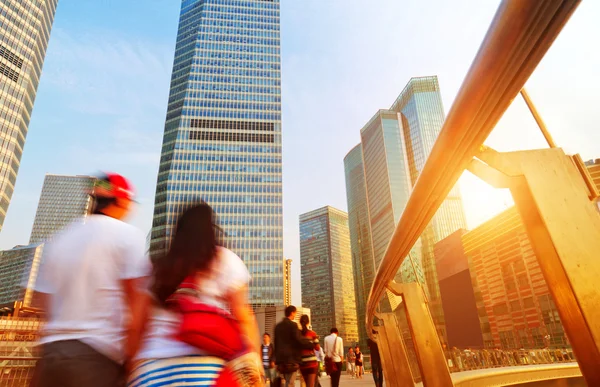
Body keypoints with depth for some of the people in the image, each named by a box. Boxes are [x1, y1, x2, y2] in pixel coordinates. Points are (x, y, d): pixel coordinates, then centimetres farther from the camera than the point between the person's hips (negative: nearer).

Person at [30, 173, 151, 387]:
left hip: (51, 351, 6)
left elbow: (42, 297, 14)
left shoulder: (58, 240, 12)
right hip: (98, 354, -6)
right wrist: (130, 355, -5)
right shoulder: (127, 234, -6)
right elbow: (138, 297, -12)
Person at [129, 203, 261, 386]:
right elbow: (243, 317, -2)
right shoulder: (225, 260, 4)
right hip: (204, 366, -3)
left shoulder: (158, 268, 13)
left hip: (152, 365, 4)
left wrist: (133, 370, 14)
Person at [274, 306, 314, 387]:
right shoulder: (292, 325, -11)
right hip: (291, 358, -8)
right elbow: (300, 340, -16)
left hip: (281, 358, 8)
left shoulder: (278, 326, 13)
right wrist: (312, 345, -3)